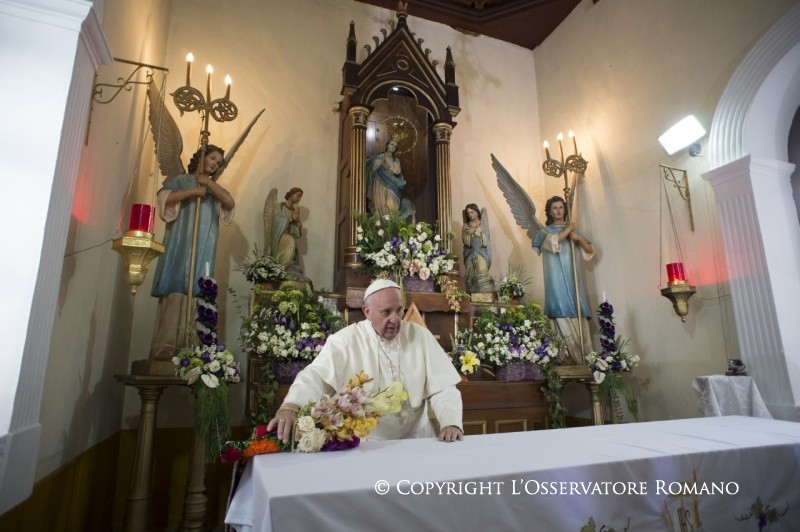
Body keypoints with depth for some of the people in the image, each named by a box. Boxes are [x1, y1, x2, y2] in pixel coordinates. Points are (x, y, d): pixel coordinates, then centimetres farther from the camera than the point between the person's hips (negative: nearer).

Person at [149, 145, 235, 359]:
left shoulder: (215, 188, 25)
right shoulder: (179, 180, 14)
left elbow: (230, 202, 3)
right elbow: (163, 197, -4)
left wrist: (208, 182, 3)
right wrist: (192, 191, -6)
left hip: (203, 249, 3)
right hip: (180, 245, -3)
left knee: (197, 294, -6)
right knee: (175, 291, -15)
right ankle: (164, 345, -18)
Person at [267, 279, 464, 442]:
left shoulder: (420, 335, -1)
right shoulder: (345, 341, -8)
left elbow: (442, 387, -1)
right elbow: (315, 377, -18)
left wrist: (451, 423, -18)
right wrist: (290, 407, -38)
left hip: (417, 439, 1)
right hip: (365, 442, 0)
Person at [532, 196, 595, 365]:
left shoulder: (573, 230, 17)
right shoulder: (544, 231, 8)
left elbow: (590, 252, 12)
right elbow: (552, 242, -15)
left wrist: (579, 238, -4)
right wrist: (568, 229, -3)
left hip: (572, 280, 3)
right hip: (556, 280, -3)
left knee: (578, 317, -5)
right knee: (562, 317, -11)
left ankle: (586, 359, -2)